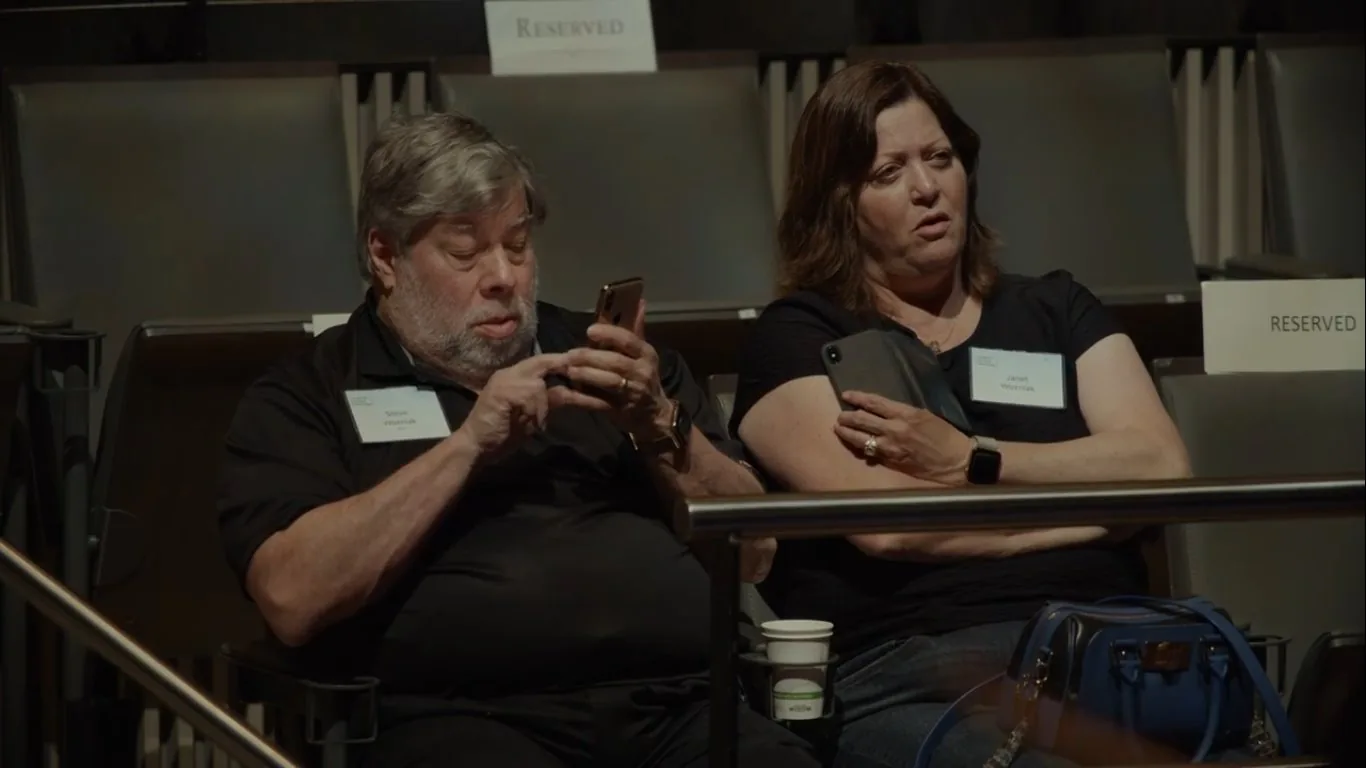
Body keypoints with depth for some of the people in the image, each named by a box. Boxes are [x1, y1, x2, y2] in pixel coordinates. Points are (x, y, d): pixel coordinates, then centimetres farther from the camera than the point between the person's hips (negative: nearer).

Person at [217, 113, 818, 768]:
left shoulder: (602, 358, 23)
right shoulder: (306, 397, 10)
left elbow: (752, 553, 18)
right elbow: (294, 598, -7)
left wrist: (659, 426, 2)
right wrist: (467, 446, -7)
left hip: (680, 704, 3)